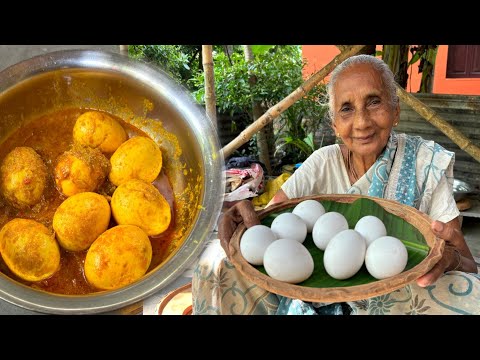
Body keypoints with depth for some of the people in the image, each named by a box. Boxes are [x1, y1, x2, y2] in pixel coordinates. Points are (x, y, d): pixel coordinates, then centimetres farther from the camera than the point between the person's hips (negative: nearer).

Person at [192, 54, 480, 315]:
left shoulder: (426, 162, -12)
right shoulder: (324, 162, -6)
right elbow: (266, 217, -10)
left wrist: (451, 259, -36)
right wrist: (244, 215, -34)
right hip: (319, 298, 2)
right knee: (220, 259, -13)